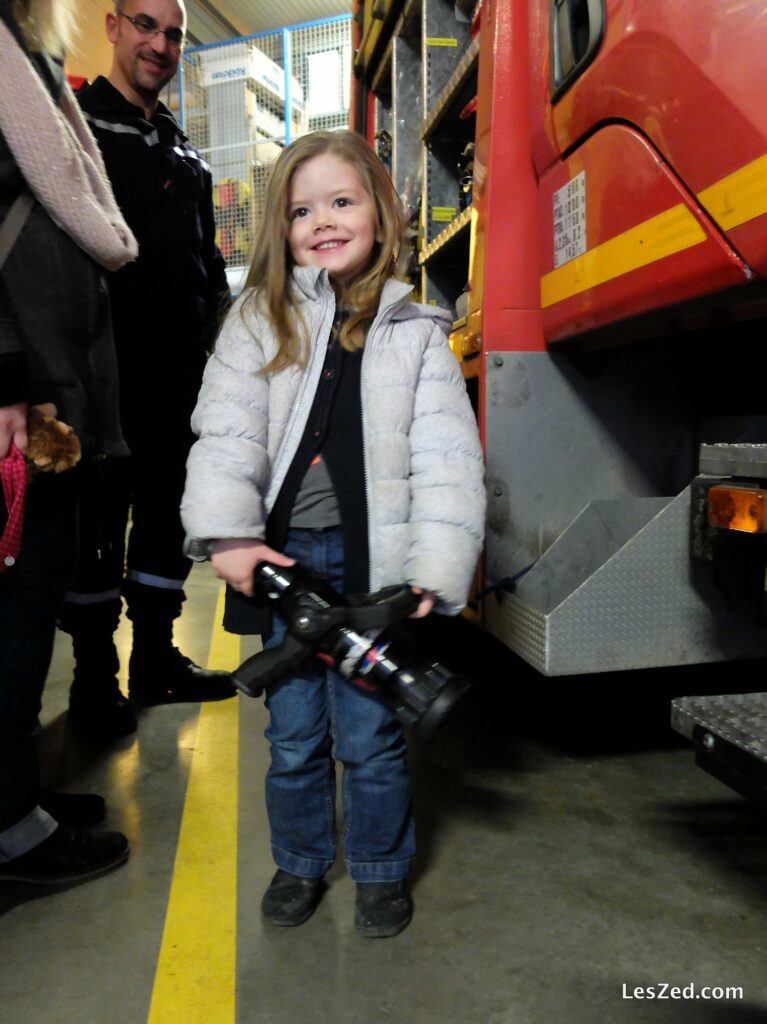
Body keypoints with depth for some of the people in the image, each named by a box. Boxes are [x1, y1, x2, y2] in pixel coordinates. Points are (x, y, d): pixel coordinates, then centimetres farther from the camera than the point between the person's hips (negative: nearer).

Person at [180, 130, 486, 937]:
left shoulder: (416, 332, 3)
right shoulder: (259, 320, 6)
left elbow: (447, 459, -4)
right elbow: (226, 434, -4)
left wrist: (437, 568, -14)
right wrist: (227, 535, -18)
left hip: (373, 563, -1)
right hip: (284, 557, 2)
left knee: (370, 736, 8)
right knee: (293, 734, 13)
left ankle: (381, 870, 33)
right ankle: (300, 862, 38)